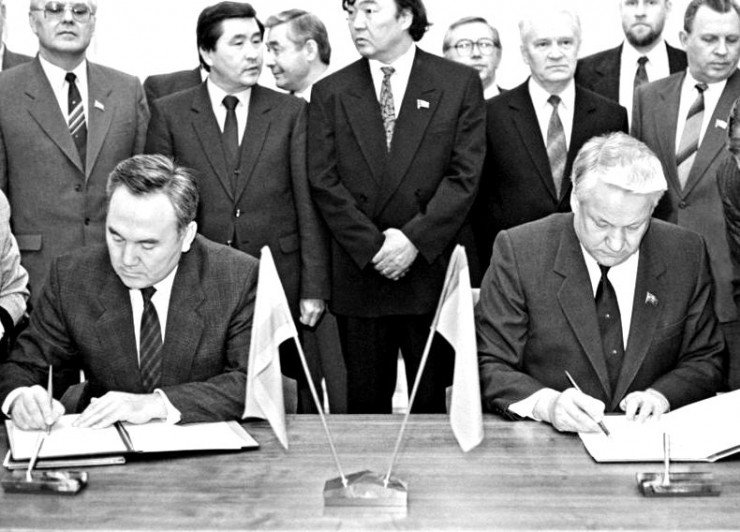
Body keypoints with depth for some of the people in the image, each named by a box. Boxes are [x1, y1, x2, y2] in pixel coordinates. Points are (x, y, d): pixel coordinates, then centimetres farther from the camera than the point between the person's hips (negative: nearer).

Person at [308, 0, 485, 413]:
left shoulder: (459, 83, 3)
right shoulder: (330, 92, 7)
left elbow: (465, 175, -4)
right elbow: (324, 182, 1)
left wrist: (415, 239, -12)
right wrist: (373, 246, -9)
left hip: (434, 272, -1)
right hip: (359, 275, 1)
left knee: (434, 405, 6)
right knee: (365, 408, 7)